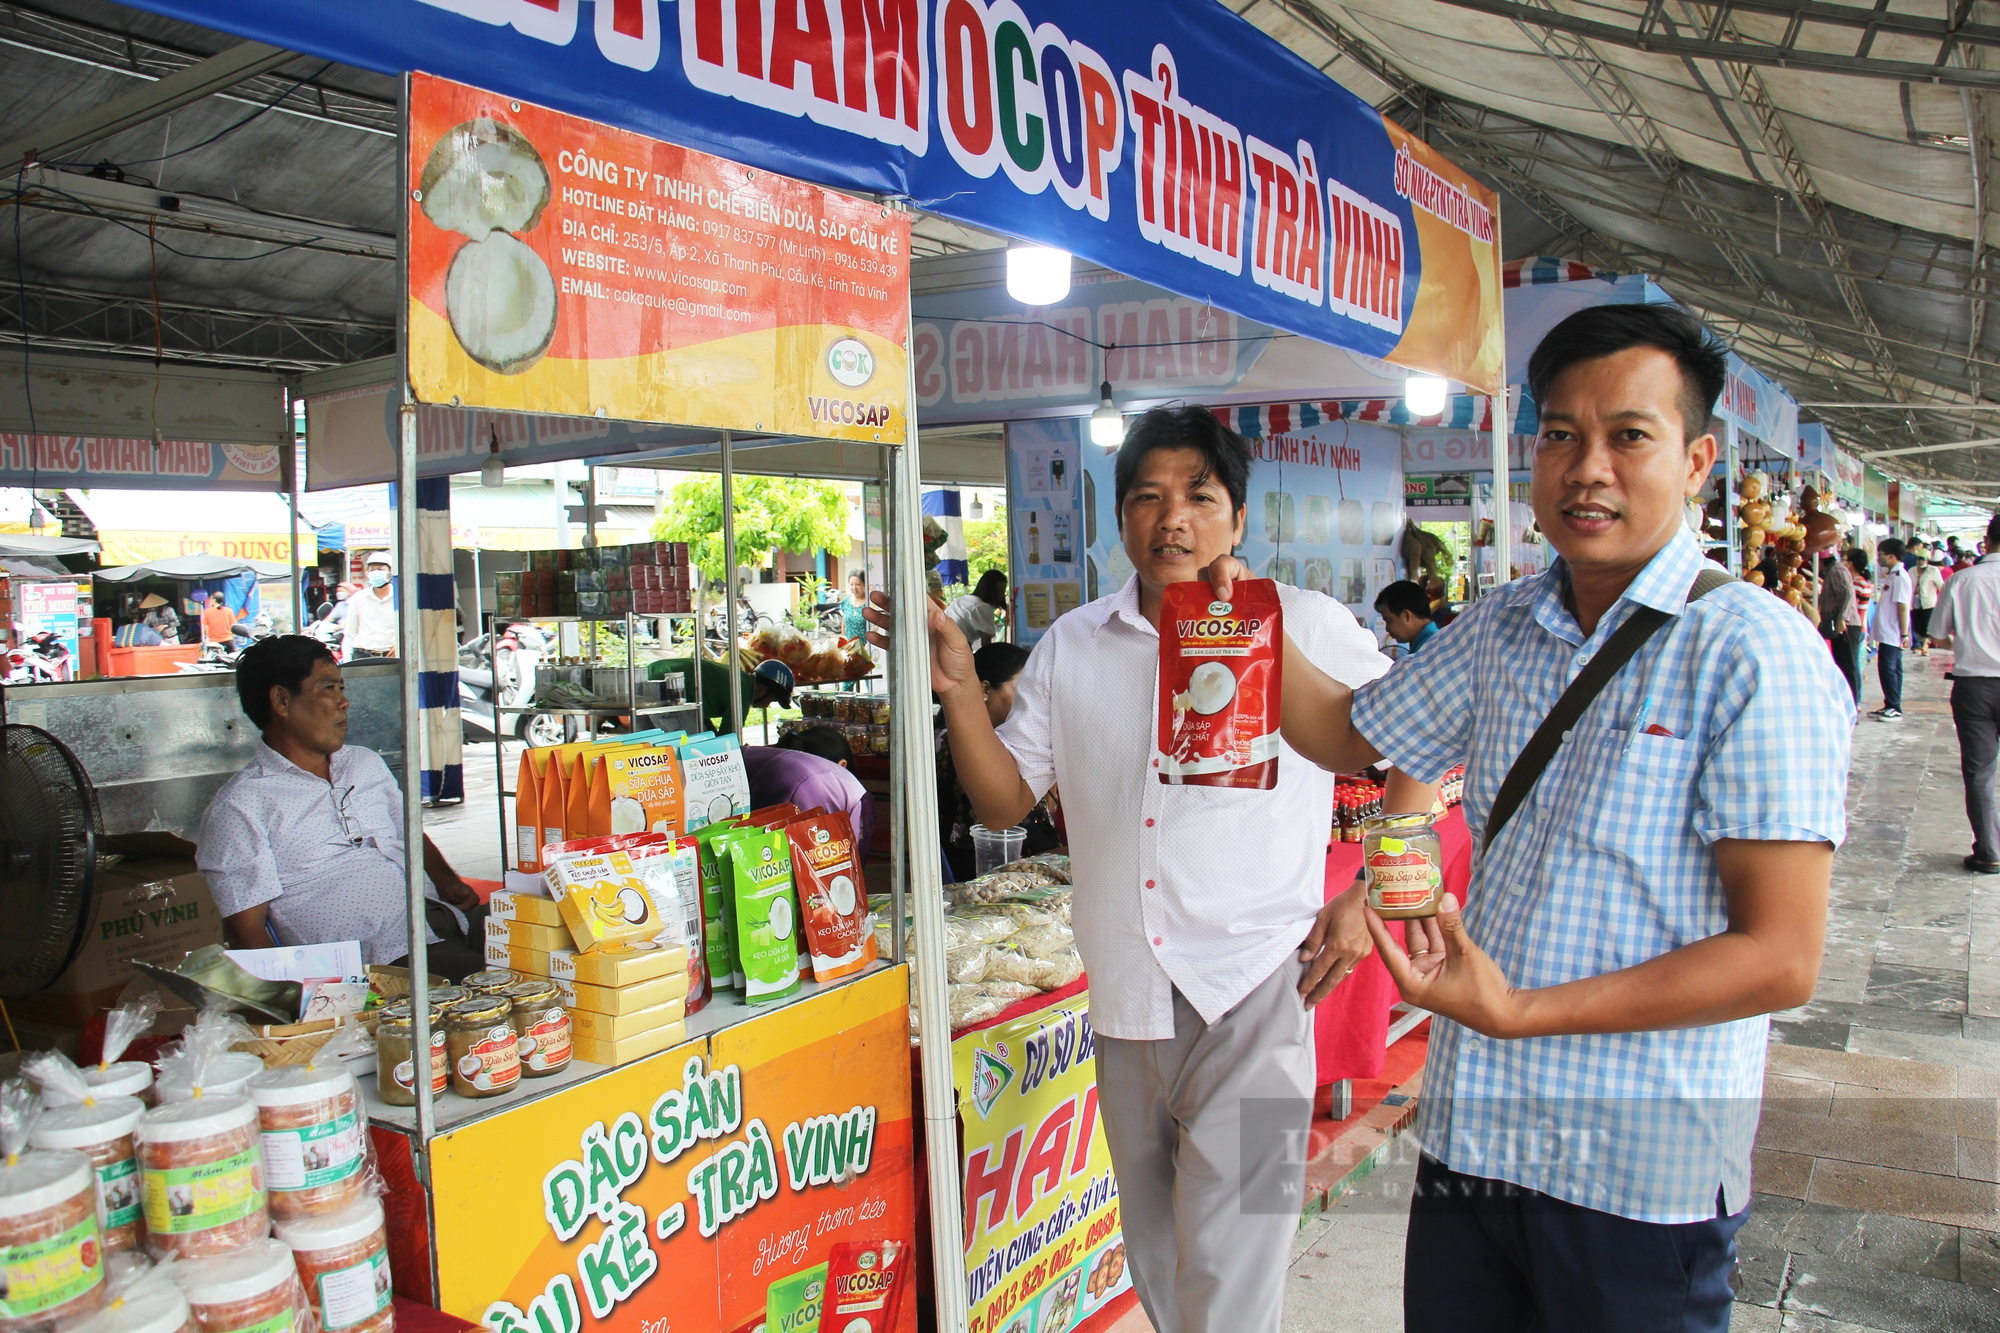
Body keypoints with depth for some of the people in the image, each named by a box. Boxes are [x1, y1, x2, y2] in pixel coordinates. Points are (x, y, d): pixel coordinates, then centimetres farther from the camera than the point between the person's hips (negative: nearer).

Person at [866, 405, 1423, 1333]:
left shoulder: (1306, 626, -4)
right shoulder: (1072, 648, 6)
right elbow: (1004, 801, 9)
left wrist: (1371, 899, -3)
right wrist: (959, 690, -6)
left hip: (1251, 997, -4)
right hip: (1125, 1003, 4)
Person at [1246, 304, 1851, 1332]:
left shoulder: (1755, 653, -14)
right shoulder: (1503, 630, 6)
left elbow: (1781, 958, -17)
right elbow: (1342, 734, 18)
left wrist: (1521, 1012, -22)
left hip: (1640, 1178, -5)